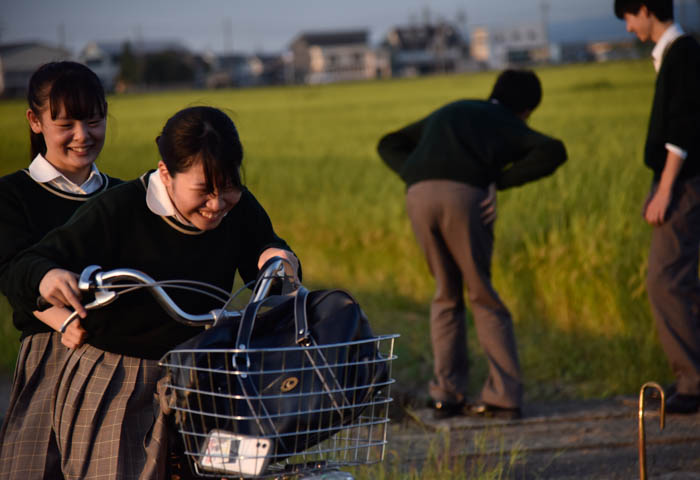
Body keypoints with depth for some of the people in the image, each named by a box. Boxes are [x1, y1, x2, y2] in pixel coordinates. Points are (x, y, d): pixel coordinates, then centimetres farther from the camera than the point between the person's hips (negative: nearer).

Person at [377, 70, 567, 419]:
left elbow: (389, 145, 37)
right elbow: (554, 152, 2)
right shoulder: (510, 126, 23)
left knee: (446, 294, 18)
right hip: (465, 194, -3)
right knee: (483, 297, 11)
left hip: (419, 194, 3)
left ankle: (446, 394, 12)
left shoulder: (449, 112, 37)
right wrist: (501, 181, 2)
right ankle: (503, 396, 7)